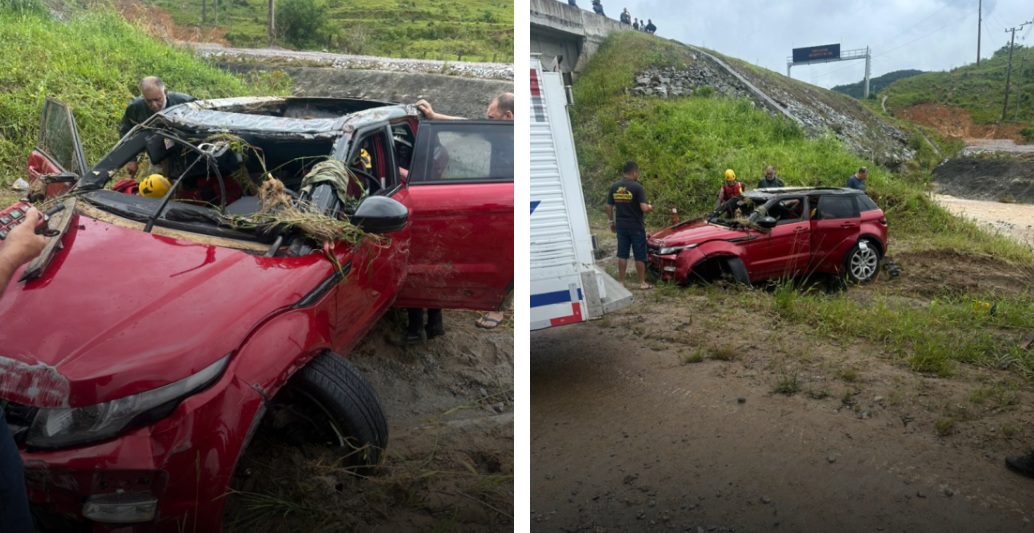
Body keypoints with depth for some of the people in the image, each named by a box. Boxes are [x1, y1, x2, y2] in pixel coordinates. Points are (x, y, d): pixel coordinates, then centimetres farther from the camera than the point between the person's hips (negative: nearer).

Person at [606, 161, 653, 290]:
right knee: (639, 255, 6)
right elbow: (644, 208, -19)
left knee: (622, 255, 11)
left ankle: (621, 282, 14)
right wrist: (650, 207, 4)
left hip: (621, 226, 4)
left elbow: (609, 207, 6)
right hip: (636, 226, -4)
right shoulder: (637, 186, -14)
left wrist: (611, 222, 18)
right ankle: (642, 283, 12)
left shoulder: (614, 187, 2)